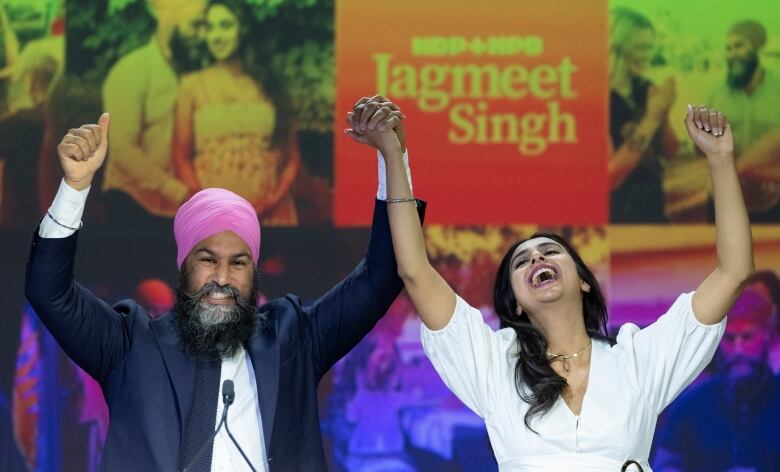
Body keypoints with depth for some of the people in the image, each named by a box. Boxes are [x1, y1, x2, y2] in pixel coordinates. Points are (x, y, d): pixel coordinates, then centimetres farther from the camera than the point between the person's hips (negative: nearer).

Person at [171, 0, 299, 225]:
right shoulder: (193, 85, 6)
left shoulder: (269, 86, 8)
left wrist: (272, 200, -9)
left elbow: (292, 157, 7)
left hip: (270, 213, 1)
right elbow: (180, 156, 3)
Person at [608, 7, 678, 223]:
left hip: (652, 206, 7)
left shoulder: (645, 90, 3)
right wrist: (650, 120, -22)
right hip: (616, 213, -7)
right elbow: (609, 175, -22)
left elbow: (670, 152, 9)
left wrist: (664, 115, -9)